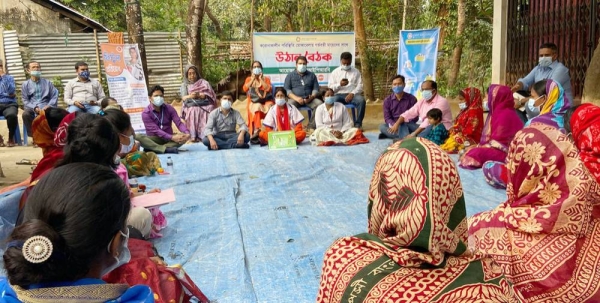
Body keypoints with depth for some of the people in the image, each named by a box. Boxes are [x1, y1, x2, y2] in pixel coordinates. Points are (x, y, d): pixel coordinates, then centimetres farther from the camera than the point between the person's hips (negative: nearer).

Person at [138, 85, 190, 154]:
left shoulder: (169, 108, -2)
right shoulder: (146, 113, -11)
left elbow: (179, 123, -10)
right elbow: (155, 130, -19)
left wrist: (187, 133, -32)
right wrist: (172, 137, -32)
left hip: (169, 138, 3)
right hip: (154, 139, -2)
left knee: (185, 136, -26)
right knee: (138, 136, -30)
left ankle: (153, 149, -32)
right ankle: (166, 149, -38)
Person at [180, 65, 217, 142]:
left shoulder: (204, 82, 16)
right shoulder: (184, 85, 19)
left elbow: (209, 94, 0)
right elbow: (183, 98, 4)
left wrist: (199, 95, -17)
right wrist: (191, 96, -17)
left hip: (205, 106, 0)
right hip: (191, 107, 0)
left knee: (208, 112, -33)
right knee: (192, 112, -33)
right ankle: (193, 136, -38)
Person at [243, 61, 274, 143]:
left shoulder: (266, 79, 16)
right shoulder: (249, 79, 17)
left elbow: (268, 89, -5)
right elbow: (245, 89, -3)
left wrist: (261, 79, -2)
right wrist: (253, 79, -1)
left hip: (265, 101, 0)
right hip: (253, 102, 0)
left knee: (269, 108, -33)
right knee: (256, 108, -35)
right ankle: (256, 130, -41)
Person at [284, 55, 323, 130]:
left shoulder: (311, 75, 20)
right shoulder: (290, 75, 15)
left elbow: (316, 89, 12)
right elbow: (287, 90, 3)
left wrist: (312, 97, -11)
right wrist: (296, 98, -15)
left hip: (309, 99, 2)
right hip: (295, 98, -2)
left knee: (320, 104, -29)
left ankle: (311, 127, -24)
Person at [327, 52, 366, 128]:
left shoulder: (356, 71, 15)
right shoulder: (335, 72, 14)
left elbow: (360, 86, 6)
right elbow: (330, 87, 7)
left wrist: (352, 93, -13)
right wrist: (339, 84, -12)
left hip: (352, 95, 1)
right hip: (339, 95, 0)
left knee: (361, 100, -32)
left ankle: (358, 123, -21)